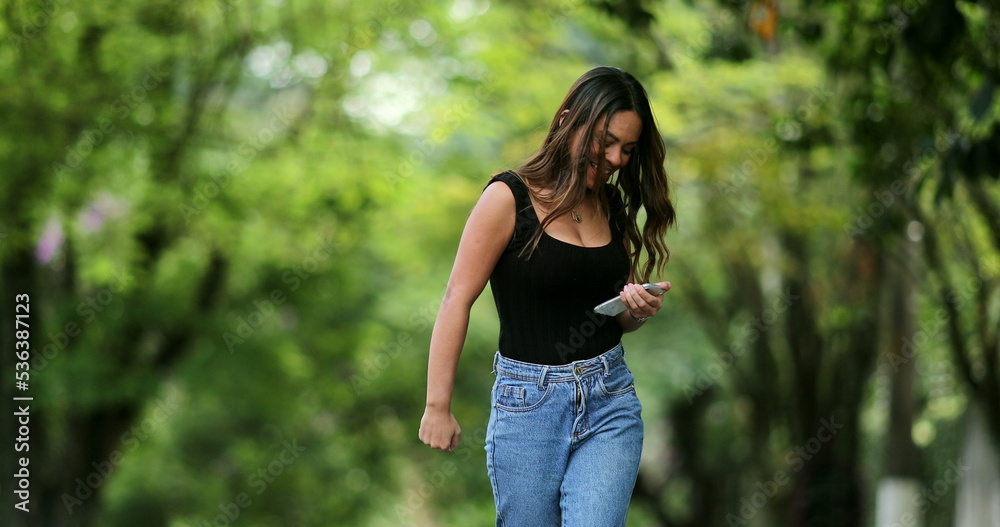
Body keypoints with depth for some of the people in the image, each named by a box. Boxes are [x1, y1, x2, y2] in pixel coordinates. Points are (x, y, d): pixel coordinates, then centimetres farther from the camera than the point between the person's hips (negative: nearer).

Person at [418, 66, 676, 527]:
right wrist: (437, 406, -13)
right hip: (528, 401, -4)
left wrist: (639, 310, -4)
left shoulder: (613, 207, 9)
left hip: (609, 400, 4)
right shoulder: (510, 198, -8)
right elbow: (457, 301, -10)